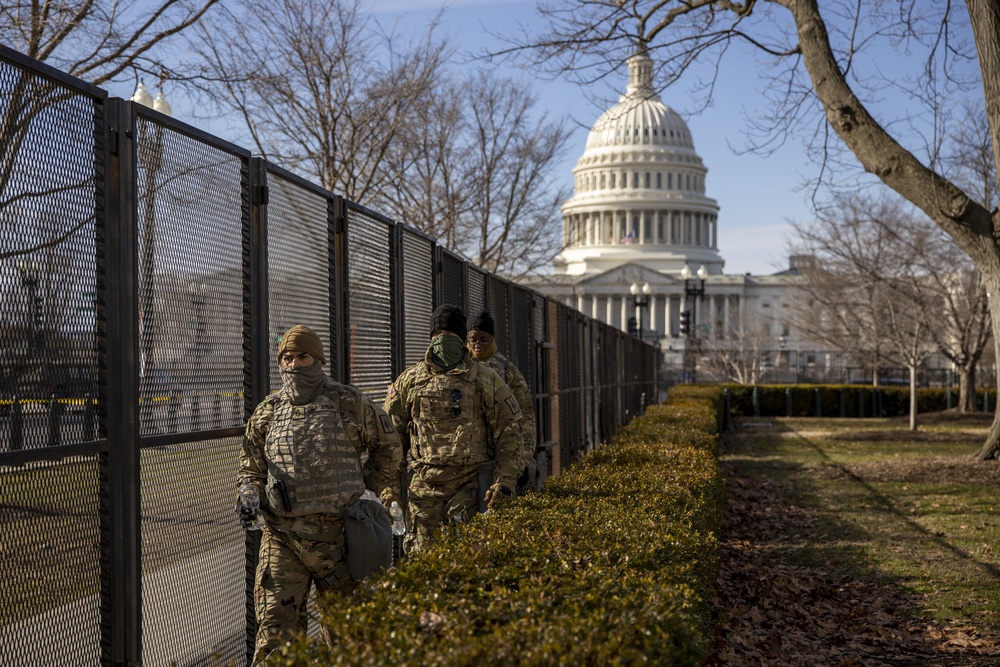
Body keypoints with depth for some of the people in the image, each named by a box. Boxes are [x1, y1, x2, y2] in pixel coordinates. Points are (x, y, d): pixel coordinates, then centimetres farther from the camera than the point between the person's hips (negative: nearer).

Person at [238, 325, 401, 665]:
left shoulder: (349, 403, 2)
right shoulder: (267, 412, 9)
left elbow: (388, 448, 13)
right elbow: (251, 467, 19)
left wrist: (362, 490, 6)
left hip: (337, 533, -1)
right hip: (281, 535, 1)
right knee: (274, 625, -7)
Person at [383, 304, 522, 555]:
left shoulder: (486, 381, 3)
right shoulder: (410, 380, 8)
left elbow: (508, 434, 3)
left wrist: (504, 481, -6)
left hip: (470, 483, -2)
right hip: (424, 484, 2)